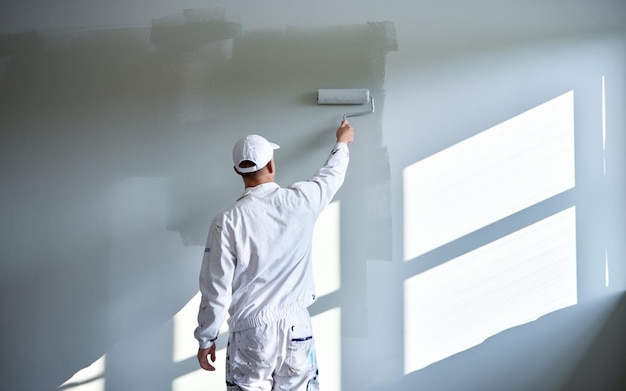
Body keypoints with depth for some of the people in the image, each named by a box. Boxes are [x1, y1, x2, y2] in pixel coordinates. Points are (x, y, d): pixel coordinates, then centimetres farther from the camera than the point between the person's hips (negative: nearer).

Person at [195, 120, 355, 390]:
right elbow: (332, 175, 15)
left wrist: (206, 338, 5)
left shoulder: (227, 221, -13)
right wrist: (342, 142, 35)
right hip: (296, 325, 2)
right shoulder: (300, 201, -7)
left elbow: (217, 288, -9)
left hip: (250, 330, -2)